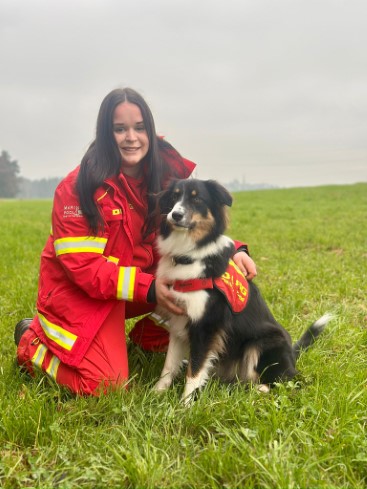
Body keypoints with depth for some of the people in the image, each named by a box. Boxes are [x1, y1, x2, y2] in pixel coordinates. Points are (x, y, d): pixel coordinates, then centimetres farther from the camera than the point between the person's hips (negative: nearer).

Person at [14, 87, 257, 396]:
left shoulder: (166, 171, -7)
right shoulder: (78, 187, -21)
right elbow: (81, 265, -24)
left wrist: (232, 250, -21)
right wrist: (148, 288, -31)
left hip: (146, 281, 5)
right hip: (80, 290, -5)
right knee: (106, 385, -15)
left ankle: (149, 337, 9)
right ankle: (34, 340, 12)